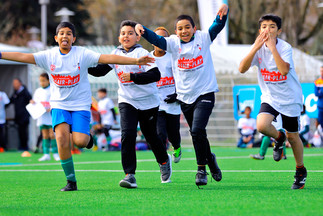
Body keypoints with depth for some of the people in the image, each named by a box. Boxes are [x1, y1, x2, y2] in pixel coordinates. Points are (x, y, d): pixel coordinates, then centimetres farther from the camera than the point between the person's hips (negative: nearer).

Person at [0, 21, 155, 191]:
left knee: (79, 141, -18)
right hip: (59, 104, 2)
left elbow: (107, 58, -15)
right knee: (62, 137, -19)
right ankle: (71, 181, -6)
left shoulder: (82, 54, -7)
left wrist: (136, 61, -22)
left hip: (80, 105, -2)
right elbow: (24, 57, -6)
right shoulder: (49, 56, -1)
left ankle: (87, 136, 22)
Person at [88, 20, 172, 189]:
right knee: (127, 135, -17)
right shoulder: (116, 54, 4)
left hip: (148, 102, -3)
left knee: (151, 135, 12)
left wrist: (133, 77, -29)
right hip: (126, 102, 3)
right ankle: (130, 175, -18)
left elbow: (155, 75, -21)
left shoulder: (142, 53, -12)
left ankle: (164, 161, 43)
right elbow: (100, 70, 11)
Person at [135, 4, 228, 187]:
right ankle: (210, 159, 38)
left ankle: (201, 169, -8)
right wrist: (142, 29, -32)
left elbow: (218, 26, -14)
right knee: (197, 134, 14)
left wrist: (223, 12, -35)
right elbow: (157, 40, -13)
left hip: (204, 93, -4)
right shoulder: (173, 43, 1)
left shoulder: (203, 38, -2)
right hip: (184, 96, 4)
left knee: (197, 130, -19)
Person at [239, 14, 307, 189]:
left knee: (292, 136, 6)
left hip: (290, 98, -3)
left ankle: (300, 170, 29)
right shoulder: (259, 48, -6)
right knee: (261, 126, -23)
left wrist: (272, 47, -31)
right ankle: (278, 138, 11)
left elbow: (284, 70, -33)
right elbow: (242, 69, -17)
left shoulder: (285, 47, -16)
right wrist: (255, 48, -25)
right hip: (270, 97, 3)